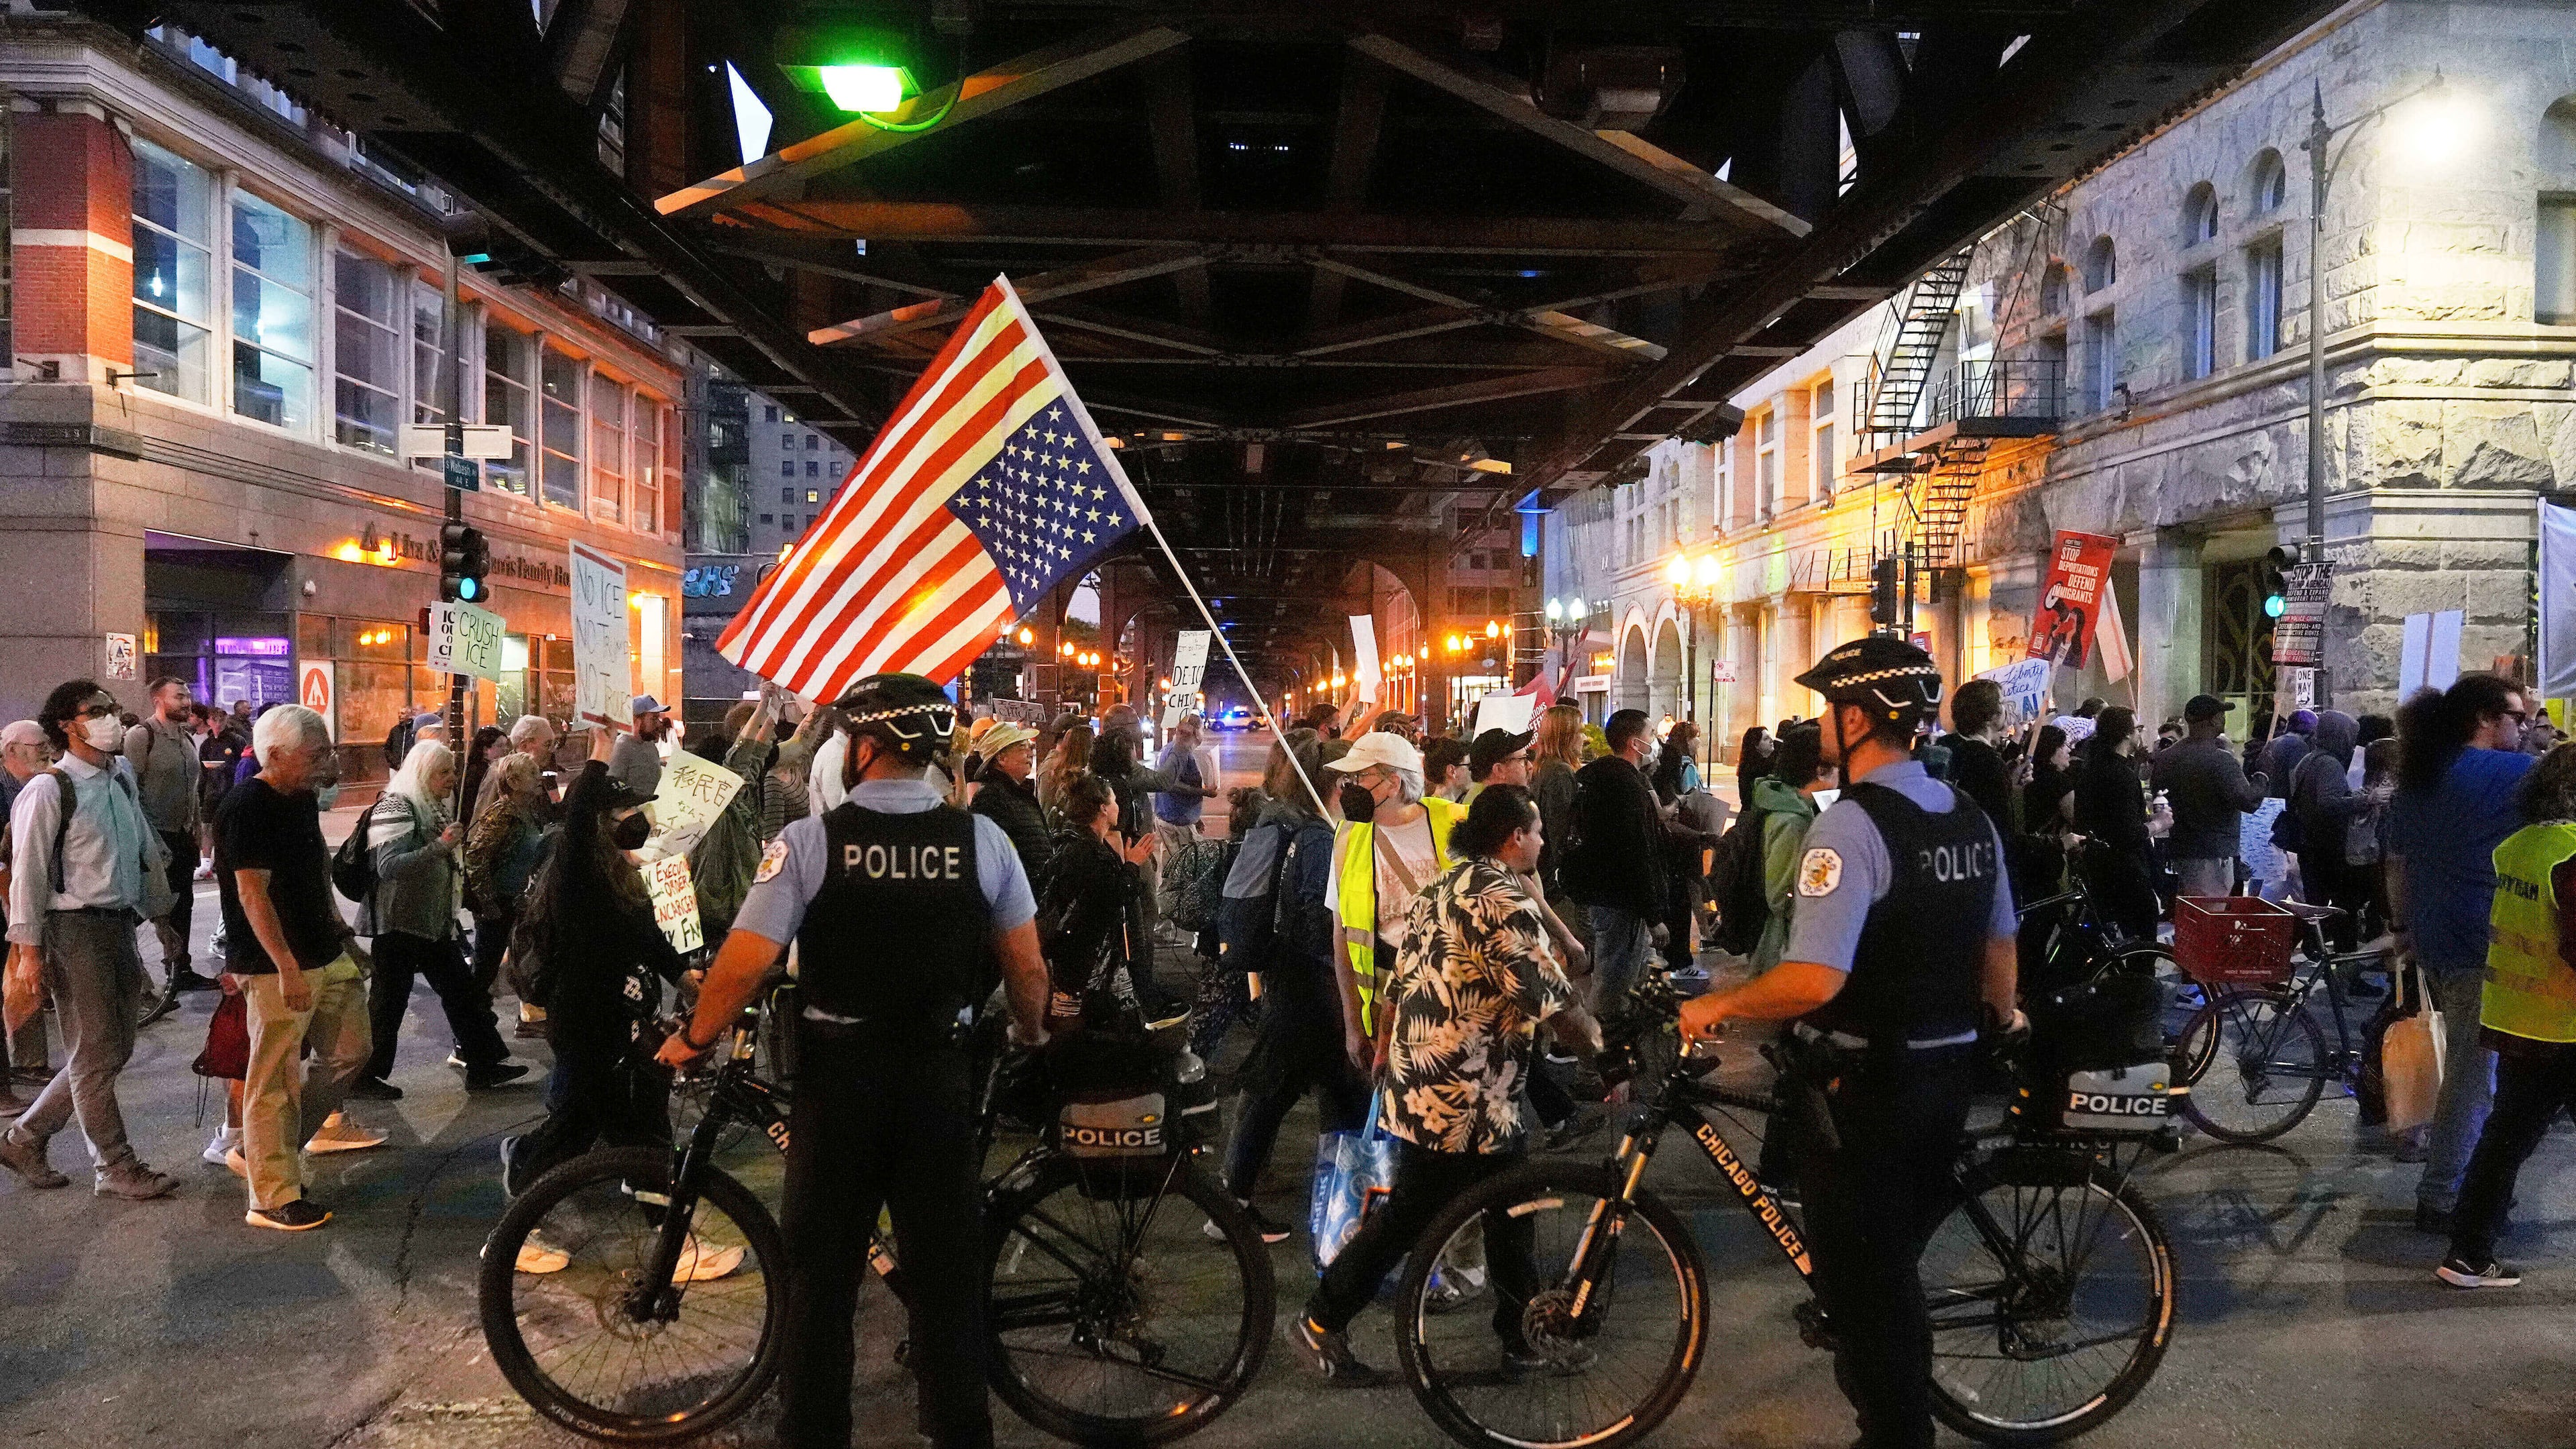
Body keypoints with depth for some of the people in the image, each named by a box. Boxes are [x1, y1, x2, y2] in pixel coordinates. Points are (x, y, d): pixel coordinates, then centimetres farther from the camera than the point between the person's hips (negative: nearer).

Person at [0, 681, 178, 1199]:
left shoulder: (121, 778, 9)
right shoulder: (48, 791, -13)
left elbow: (146, 847, 19)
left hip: (120, 924, 8)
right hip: (75, 930, -8)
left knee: (115, 1050, 14)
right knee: (96, 1054, 2)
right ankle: (115, 1168, 12)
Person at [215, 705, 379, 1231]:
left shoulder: (303, 799, 10)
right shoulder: (247, 808, -17)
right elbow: (252, 893, -21)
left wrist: (338, 929, 18)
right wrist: (288, 967, -24)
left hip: (327, 954, 9)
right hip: (276, 968, -9)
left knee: (349, 1053, 14)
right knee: (275, 1081, 0)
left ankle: (263, 1149, 27)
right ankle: (273, 1198, 10)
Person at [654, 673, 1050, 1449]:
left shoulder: (810, 840, -12)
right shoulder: (981, 839, -6)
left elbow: (744, 963, -14)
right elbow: (1027, 967, -1)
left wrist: (692, 1040, 4)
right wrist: (1029, 1032, 19)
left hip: (838, 1074, -1)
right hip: (939, 1074, 2)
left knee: (823, 1268, 13)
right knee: (947, 1267, 13)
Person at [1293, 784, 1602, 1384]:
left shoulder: (1443, 887, 11)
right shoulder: (1504, 901, -18)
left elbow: (1399, 979, 15)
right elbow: (1554, 1001, -20)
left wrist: (1385, 1048, 24)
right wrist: (1602, 1047, -5)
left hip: (1418, 1082, 10)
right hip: (1465, 1102, -10)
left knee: (1511, 1210, 17)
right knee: (1406, 1218, 4)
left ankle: (1524, 1335, 26)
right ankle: (1324, 1321, 15)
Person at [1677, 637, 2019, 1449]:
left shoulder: (1851, 824, -22)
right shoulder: (1972, 819, 3)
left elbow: (1813, 981, -29)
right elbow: (1999, 950, 13)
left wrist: (1718, 1006, -13)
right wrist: (2001, 1020, 33)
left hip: (1863, 1084, -8)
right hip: (1949, 1071, 8)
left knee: (1860, 1281, 9)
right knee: (1897, 1265, 25)